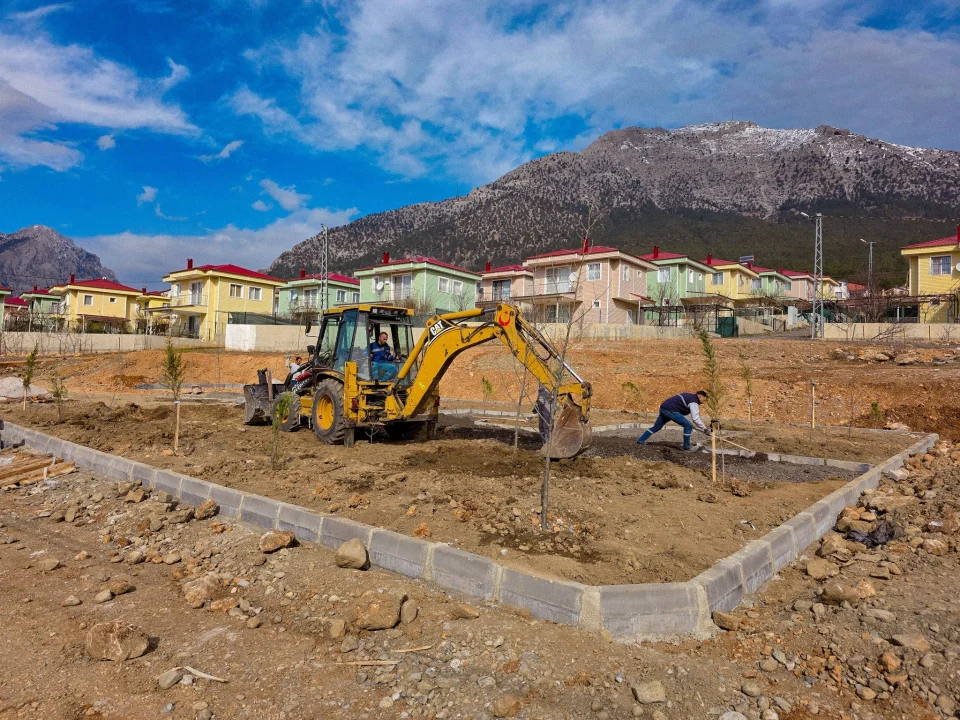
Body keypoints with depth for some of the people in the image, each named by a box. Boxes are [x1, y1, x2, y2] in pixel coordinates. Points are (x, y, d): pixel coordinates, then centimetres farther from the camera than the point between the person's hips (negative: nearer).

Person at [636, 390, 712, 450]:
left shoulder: (689, 396, 21)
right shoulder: (694, 402, -7)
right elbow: (696, 419, -12)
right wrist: (705, 429, -5)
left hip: (663, 408, 10)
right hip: (670, 410, -10)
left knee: (656, 427, 23)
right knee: (688, 426, -5)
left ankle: (640, 440, 28)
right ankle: (686, 446, 3)